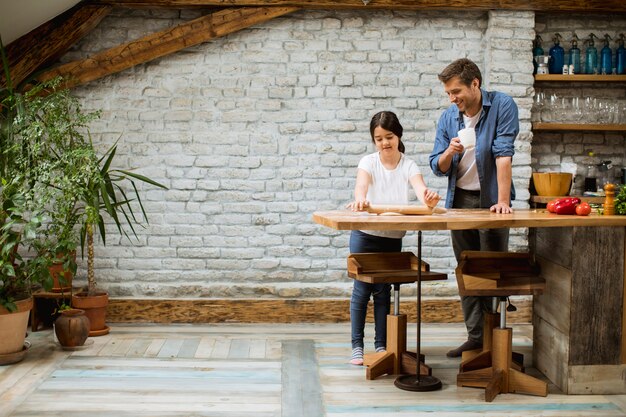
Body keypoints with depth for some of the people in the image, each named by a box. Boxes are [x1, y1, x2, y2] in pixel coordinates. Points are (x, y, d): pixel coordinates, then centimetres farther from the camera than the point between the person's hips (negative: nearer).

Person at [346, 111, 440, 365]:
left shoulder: (408, 165, -6)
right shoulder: (368, 162, -8)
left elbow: (420, 187, -27)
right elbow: (361, 184, -28)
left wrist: (428, 198, -51)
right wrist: (360, 198, -52)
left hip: (393, 237, 1)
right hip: (365, 235, -1)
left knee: (383, 291, 8)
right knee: (362, 289, 2)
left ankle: (381, 345, 18)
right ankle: (357, 346, 11)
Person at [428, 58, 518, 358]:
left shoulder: (502, 106, -9)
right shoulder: (448, 117, 4)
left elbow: (504, 155, -18)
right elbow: (437, 167, 5)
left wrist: (503, 201, -25)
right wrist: (449, 152, -17)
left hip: (491, 200, -5)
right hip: (460, 200, 5)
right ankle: (475, 336, 16)